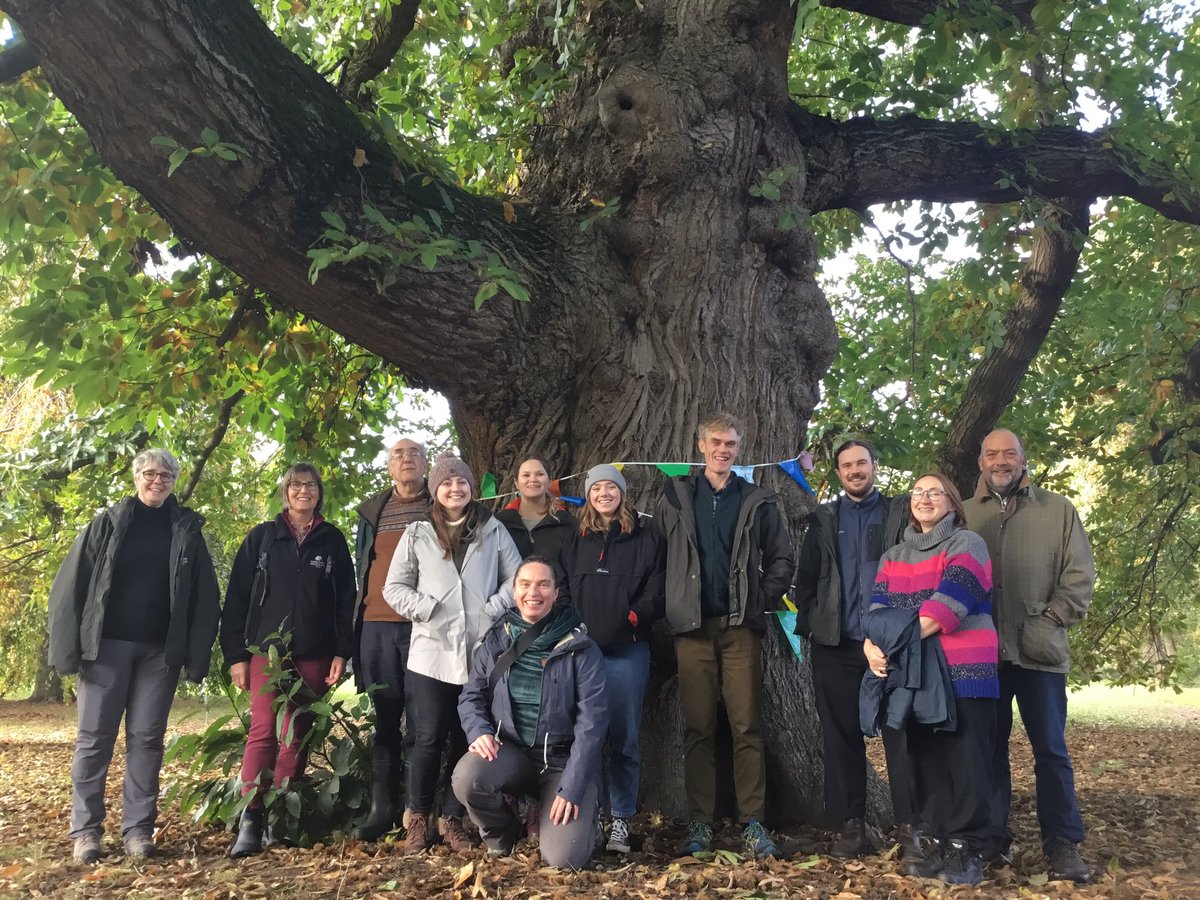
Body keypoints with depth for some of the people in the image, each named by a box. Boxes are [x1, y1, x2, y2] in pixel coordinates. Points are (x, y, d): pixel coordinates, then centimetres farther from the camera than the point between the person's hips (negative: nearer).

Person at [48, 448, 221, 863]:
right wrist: (70, 647, -7)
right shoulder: (108, 523, 3)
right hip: (107, 644, -1)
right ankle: (85, 829, 11)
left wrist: (197, 656, -3)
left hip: (161, 650, 1)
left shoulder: (187, 530, 6)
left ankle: (138, 828, 12)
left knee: (146, 738, 5)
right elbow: (71, 584, 0)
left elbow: (205, 598, 5)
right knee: (94, 737, 2)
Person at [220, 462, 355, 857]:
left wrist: (342, 652, 0)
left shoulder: (333, 540, 10)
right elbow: (237, 598, 5)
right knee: (263, 731, -11)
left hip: (314, 655, 1)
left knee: (296, 736, 2)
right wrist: (235, 655, -1)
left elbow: (345, 600, 8)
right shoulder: (261, 537, 8)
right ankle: (250, 821, -12)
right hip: (267, 650, -1)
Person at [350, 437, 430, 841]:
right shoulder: (372, 512, 17)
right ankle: (381, 808, 9)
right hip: (377, 625, 3)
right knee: (384, 718, 4)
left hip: (426, 625, -3)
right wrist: (358, 621, 15)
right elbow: (362, 567, 21)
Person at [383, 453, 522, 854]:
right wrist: (424, 608, -7)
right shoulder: (417, 534, 9)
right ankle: (418, 819, 14)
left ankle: (452, 820, 18)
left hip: (480, 653, 1)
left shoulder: (493, 531, 10)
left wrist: (494, 608, -5)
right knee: (429, 738, -3)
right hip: (431, 653, -1)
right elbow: (394, 587, 8)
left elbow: (515, 578, 10)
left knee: (465, 741, 5)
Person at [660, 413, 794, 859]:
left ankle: (753, 823, 4)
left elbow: (781, 559, 8)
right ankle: (700, 822, 9)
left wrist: (763, 600, -2)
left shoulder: (758, 500, 9)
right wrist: (673, 603, 0)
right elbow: (660, 554, 7)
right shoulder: (676, 495, 9)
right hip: (693, 626, 1)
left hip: (741, 626, 0)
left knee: (747, 726, -2)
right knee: (698, 727, 3)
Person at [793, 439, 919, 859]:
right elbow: (805, 576, 13)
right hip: (837, 644, 2)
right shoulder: (823, 519, 14)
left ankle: (908, 827, 2)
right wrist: (809, 623, 2)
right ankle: (852, 825, 11)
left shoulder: (900, 512, 8)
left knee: (900, 732, -4)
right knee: (842, 735, 4)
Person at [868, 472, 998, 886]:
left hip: (965, 672, -5)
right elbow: (879, 605, 4)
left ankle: (966, 849, 3)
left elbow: (950, 600, -14)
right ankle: (942, 843, 16)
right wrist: (872, 644, -17)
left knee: (965, 759, -5)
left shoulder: (967, 544, 0)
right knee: (927, 760, 7)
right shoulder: (894, 556, 18)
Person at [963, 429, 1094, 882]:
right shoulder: (963, 515, 9)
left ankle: (1063, 844, 12)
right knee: (990, 747, 8)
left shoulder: (1058, 510, 6)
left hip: (1039, 651, -1)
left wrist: (1051, 621, -6)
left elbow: (1080, 574, 3)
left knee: (1051, 748, 2)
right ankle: (994, 838, 18)